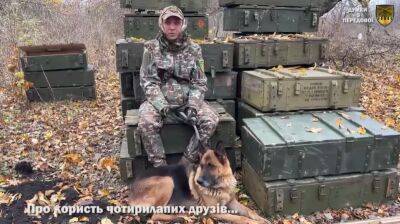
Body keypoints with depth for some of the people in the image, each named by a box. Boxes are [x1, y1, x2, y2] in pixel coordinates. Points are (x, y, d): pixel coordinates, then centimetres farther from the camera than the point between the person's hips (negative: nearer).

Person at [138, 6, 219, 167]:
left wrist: (193, 106, -15)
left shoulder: (194, 49, 2)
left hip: (187, 99, 2)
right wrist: (162, 106, -20)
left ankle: (188, 162, -8)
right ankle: (159, 166, -11)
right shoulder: (152, 48, -2)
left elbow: (199, 83, 2)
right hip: (159, 99, -1)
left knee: (211, 120, -22)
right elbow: (148, 81, -6)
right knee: (146, 122, -31)